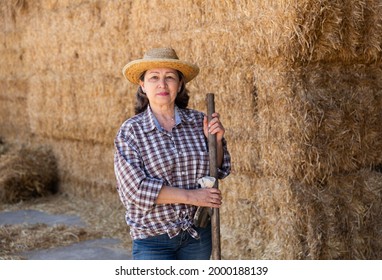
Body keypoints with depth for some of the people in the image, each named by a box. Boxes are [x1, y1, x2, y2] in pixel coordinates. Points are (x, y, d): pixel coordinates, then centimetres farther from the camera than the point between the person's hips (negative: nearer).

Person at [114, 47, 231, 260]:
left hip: (198, 232, 4)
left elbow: (220, 171, 10)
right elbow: (135, 188, -17)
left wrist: (216, 141, -9)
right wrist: (190, 196, -18)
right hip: (153, 240, -3)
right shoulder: (130, 131, -10)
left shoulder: (198, 121, -1)